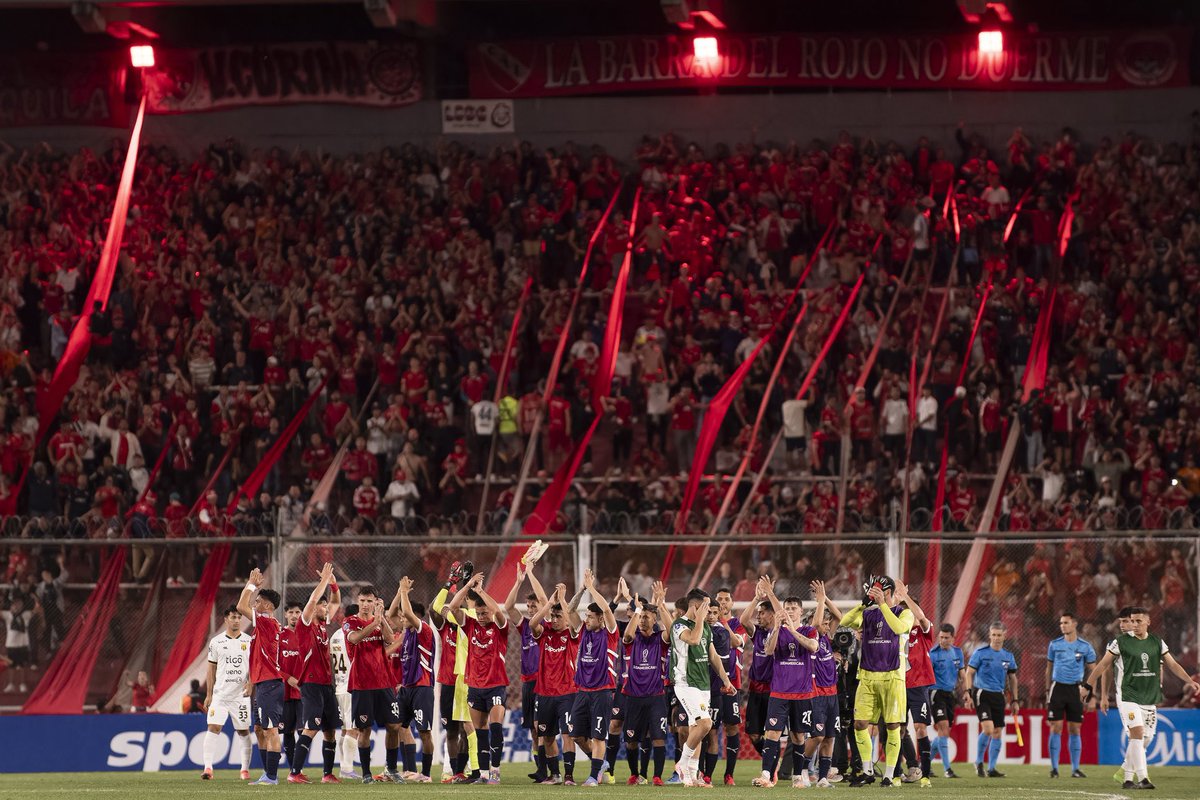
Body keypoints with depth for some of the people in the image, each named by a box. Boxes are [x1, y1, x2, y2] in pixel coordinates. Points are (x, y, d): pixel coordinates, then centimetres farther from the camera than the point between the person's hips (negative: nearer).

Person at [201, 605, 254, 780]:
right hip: (220, 693, 0)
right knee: (213, 728, -11)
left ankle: (245, 769, 11)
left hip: (241, 694, 0)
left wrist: (250, 682, -16)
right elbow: (212, 668, 10)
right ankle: (208, 768, -14)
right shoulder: (216, 642, 6)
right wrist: (209, 694, 7)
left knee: (243, 731, 3)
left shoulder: (249, 641, 4)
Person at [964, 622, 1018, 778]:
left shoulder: (1008, 657, 9)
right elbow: (969, 673, -2)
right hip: (982, 694, -5)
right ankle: (979, 762, 1)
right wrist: (969, 693, -12)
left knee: (998, 733, 3)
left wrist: (1014, 701, 14)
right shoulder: (980, 653, -3)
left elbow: (1012, 678, 17)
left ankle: (991, 768, 12)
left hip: (998, 696, 5)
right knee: (988, 728, -18)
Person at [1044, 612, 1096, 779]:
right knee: (1056, 728, -5)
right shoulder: (1055, 645, 6)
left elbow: (1092, 670, 8)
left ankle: (1075, 768, 7)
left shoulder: (1085, 646, 3)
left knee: (1075, 729, 2)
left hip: (1076, 689, 0)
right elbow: (1049, 669, 12)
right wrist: (1047, 690, 7)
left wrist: (1087, 688, -6)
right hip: (1058, 687, 0)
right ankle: (1054, 768, -1)